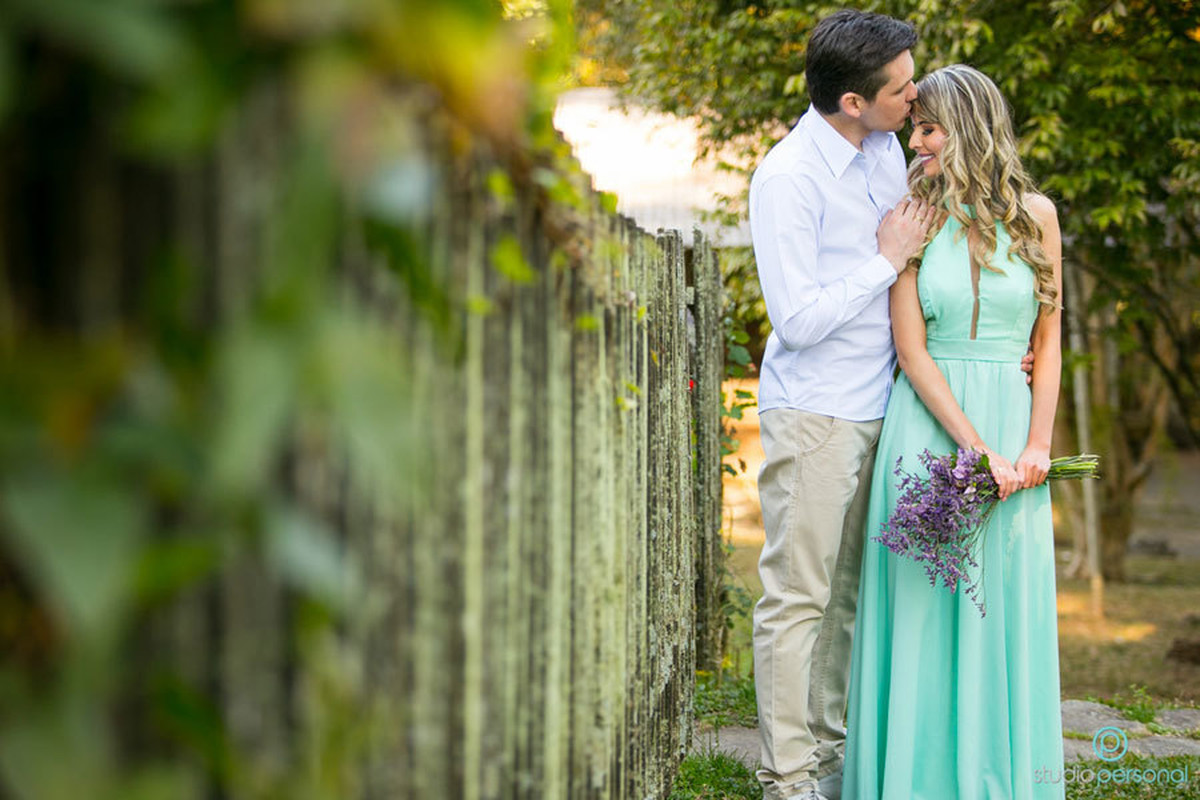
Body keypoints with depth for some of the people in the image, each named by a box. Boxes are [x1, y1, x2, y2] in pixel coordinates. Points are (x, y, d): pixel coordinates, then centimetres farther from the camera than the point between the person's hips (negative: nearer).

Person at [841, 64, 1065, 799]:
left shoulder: (1034, 214, 4)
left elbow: (1049, 340, 7)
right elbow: (912, 351, -5)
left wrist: (1037, 446, -5)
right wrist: (976, 449, -13)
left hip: (1012, 419, 1)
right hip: (930, 426, -1)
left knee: (1008, 600, 4)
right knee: (927, 598, 0)